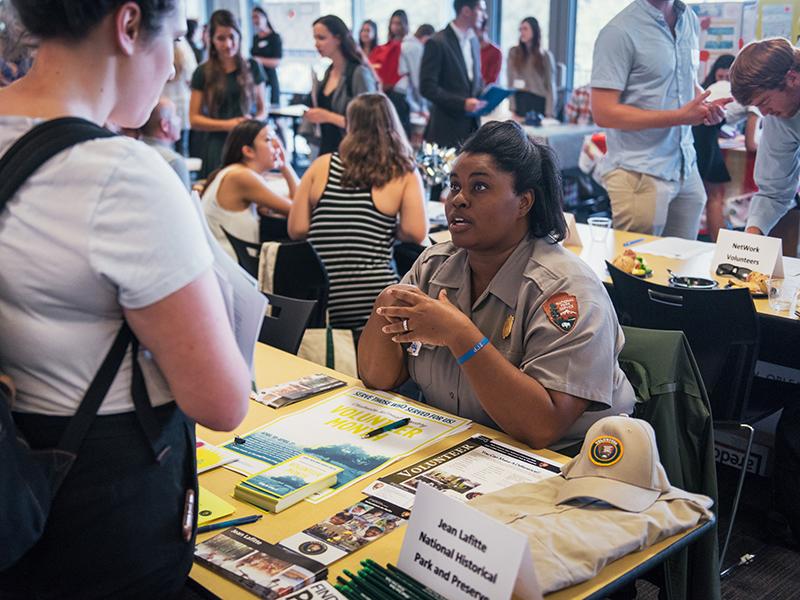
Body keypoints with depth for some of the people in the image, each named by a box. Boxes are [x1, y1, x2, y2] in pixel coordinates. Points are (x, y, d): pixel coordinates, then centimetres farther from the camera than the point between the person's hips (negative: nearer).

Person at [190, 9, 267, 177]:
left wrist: (254, 121, -9)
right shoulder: (203, 73, 3)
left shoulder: (252, 68, 7)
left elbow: (262, 109, 13)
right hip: (218, 148, -1)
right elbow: (194, 119, 1)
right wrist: (227, 124, -12)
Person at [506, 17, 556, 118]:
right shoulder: (513, 52, 6)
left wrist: (549, 113, -8)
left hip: (539, 102, -1)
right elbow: (510, 82, 2)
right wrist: (512, 107, -7)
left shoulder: (545, 56, 4)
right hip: (520, 101, 1)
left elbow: (550, 86, 1)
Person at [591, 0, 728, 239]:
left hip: (686, 169, 7)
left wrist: (706, 106, 0)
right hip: (639, 174, -6)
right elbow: (603, 113, -17)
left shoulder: (690, 20, 9)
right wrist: (680, 116, -18)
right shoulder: (619, 32, -13)